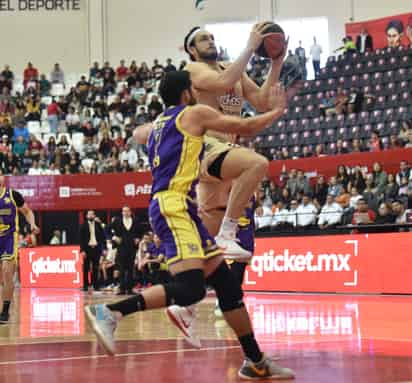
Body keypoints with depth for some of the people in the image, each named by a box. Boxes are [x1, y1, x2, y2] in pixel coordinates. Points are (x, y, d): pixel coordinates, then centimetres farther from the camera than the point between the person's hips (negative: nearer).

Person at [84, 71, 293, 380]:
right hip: (174, 206, -9)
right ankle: (109, 313, -29)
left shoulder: (159, 123, 24)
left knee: (227, 282, 8)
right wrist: (279, 110, 23)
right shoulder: (194, 113, 2)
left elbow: (139, 133, 49)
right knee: (191, 288, -24)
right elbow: (246, 127, 7)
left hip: (179, 209, 10)